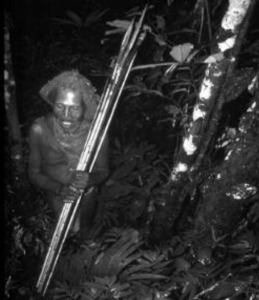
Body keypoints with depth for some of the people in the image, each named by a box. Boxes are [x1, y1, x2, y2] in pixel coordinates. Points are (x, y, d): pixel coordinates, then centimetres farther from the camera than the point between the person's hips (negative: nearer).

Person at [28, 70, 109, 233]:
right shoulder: (39, 129, -31)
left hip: (86, 195, 0)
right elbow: (34, 173, -18)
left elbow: (103, 171, -16)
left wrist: (89, 180, -39)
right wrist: (59, 188, -36)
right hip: (56, 193, 0)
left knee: (84, 228, 33)